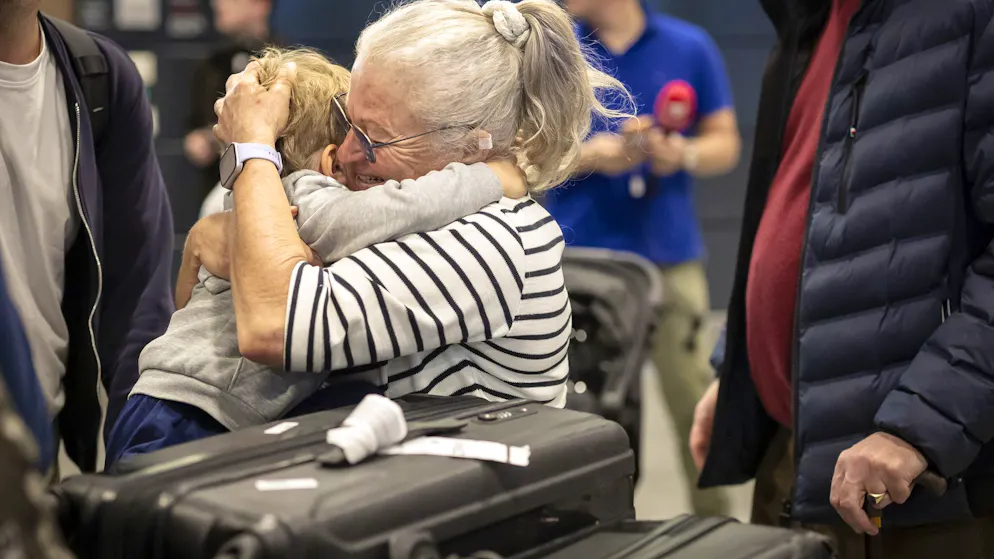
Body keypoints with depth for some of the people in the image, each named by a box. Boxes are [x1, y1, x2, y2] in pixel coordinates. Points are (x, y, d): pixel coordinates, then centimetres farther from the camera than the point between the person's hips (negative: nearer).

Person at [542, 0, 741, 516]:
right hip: (579, 259, 0)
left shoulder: (689, 48, 6)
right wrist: (587, 155, -13)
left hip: (670, 256, 0)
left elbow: (725, 143, 10)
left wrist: (684, 154, -11)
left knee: (696, 404, 0)